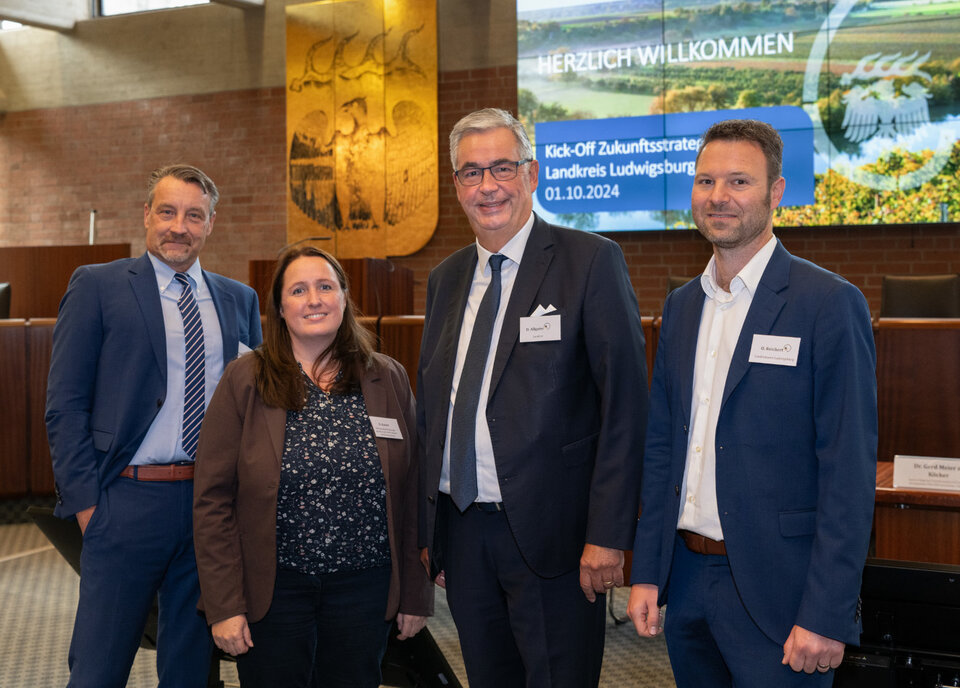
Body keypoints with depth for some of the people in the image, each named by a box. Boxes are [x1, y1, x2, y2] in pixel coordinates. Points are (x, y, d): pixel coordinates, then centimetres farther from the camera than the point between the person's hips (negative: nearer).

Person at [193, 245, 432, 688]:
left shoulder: (388, 380, 2)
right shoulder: (244, 381, -4)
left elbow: (410, 495, 4)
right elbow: (213, 500, -5)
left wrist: (415, 594, 4)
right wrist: (223, 604, -10)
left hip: (364, 585, 2)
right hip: (272, 587, -1)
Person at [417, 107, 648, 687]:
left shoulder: (591, 261, -7)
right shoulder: (447, 279, 12)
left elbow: (625, 404, -11)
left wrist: (607, 534, -16)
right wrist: (428, 529, 12)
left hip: (549, 531, -5)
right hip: (462, 530, 6)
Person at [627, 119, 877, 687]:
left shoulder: (830, 304, -11)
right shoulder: (682, 305, 9)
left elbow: (849, 473, -14)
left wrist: (827, 617, -17)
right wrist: (647, 573, 8)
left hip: (774, 592, -6)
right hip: (687, 577, 6)